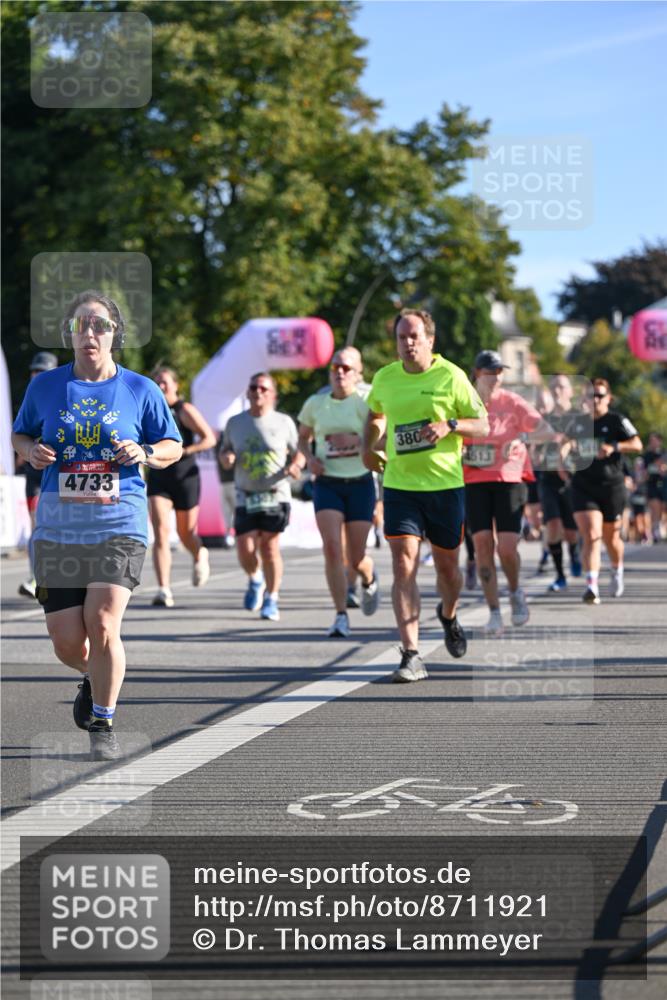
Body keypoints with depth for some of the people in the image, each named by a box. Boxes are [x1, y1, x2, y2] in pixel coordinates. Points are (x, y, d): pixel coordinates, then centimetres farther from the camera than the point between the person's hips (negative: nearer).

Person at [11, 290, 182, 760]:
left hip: (120, 524, -2)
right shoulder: (45, 386, 7)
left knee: (102, 625, -18)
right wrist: (31, 450, -3)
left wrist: (144, 453, -9)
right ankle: (95, 678, 37)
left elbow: (174, 447, 12)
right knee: (67, 644, 0)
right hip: (59, 524, 2)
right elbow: (20, 435, 20)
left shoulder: (141, 390, 3)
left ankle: (104, 726, 2)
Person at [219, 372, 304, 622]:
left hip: (276, 495, -2)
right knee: (245, 550, -7)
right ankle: (256, 579, 27)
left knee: (270, 546, -7)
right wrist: (226, 458, -4)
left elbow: (298, 452, 10)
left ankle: (271, 601, 4)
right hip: (246, 497, 2)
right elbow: (225, 451, 19)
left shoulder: (284, 422, 3)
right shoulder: (235, 423, 9)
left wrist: (295, 465, -11)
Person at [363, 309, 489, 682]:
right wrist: (370, 448, 13)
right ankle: (411, 656, -16)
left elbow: (483, 426, -3)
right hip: (400, 485, 1)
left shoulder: (451, 376, -5)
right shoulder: (384, 378, 4)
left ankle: (449, 616, 47)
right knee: (404, 565, -13)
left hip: (446, 484, -1)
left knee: (447, 565, 12)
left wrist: (449, 425, -19)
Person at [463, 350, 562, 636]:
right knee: (482, 543, -8)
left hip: (509, 479, -1)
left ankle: (515, 591, 21)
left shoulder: (512, 402, -1)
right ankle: (494, 613, -1)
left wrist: (520, 439, -25)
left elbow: (547, 432, -9)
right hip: (474, 481, 1)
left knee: (507, 547, -11)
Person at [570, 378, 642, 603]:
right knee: (591, 536, -16)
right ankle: (592, 586, -25)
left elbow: (637, 444, -13)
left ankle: (617, 571, 44)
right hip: (583, 487, 1)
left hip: (611, 486, -1)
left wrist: (614, 447, -28)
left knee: (611, 537, 14)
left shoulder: (617, 421, -2)